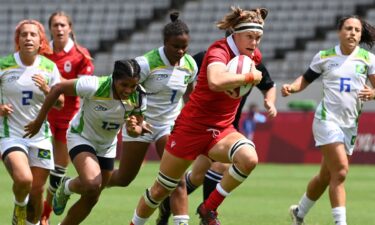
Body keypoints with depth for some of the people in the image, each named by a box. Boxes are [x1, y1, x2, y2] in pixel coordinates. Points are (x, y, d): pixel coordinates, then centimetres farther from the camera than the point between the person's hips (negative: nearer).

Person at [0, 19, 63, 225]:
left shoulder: (49, 67, 0)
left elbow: (60, 103, 4)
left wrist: (46, 90, -15)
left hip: (40, 136, 3)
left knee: (37, 191, 4)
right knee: (23, 179, -27)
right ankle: (19, 206, 7)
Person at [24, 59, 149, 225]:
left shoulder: (138, 98, -19)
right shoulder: (95, 86, -33)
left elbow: (138, 128, -7)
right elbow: (58, 89, -22)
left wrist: (134, 129, -34)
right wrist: (39, 121, -15)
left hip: (106, 146, 5)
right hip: (81, 138, -5)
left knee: (90, 199, 10)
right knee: (92, 184, -30)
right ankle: (67, 187, 4)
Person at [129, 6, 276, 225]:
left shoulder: (252, 57, 1)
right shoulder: (219, 50, -20)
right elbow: (215, 82, -44)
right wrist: (249, 77, -33)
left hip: (221, 129, 5)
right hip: (192, 127, -5)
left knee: (249, 158, -29)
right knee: (161, 190, 7)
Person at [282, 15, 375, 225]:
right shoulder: (324, 57, 1)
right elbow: (306, 78, 13)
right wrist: (291, 87, -6)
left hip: (350, 124, 4)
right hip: (327, 119, -4)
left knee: (326, 176, 14)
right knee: (340, 171, -19)